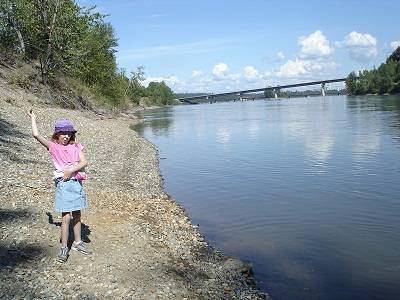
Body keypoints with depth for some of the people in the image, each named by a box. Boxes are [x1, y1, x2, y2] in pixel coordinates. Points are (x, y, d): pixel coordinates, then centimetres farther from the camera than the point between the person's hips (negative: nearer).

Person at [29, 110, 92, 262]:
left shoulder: (75, 146, 7)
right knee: (66, 217, -7)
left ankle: (78, 242, 28)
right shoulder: (53, 146, -2)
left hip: (76, 182, 4)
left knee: (77, 215, 13)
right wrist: (33, 118, 0)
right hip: (63, 183, -4)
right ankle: (64, 248, 4)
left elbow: (84, 162, -3)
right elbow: (36, 134, -12)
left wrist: (71, 170, -15)